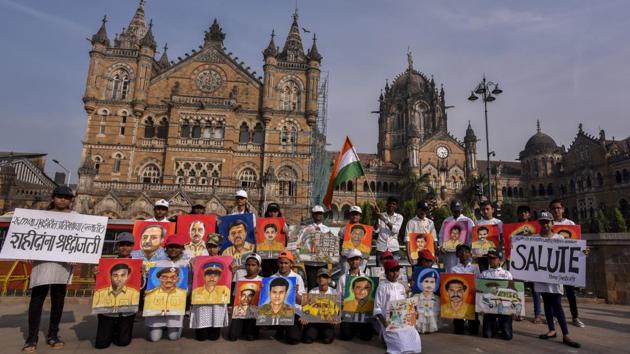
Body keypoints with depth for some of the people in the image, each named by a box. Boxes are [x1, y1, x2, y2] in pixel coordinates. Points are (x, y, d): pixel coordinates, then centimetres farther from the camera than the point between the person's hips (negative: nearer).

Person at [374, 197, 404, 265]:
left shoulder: (399, 217, 8)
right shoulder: (381, 215, 8)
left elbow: (395, 230, -9)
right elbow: (376, 230, -1)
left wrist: (385, 220, -16)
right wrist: (377, 218, -13)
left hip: (394, 248, 0)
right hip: (381, 248, 0)